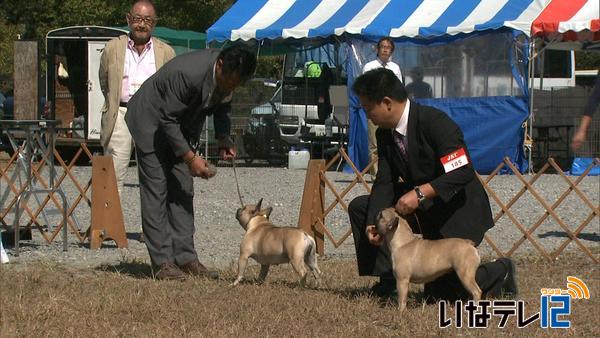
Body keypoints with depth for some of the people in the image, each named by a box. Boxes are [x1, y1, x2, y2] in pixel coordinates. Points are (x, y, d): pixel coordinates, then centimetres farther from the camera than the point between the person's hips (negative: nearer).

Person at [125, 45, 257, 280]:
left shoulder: (226, 74, -13)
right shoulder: (188, 73, -36)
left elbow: (222, 105, 8)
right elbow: (168, 120, -28)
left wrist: (223, 137, -9)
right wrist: (190, 157, -26)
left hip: (182, 125, 8)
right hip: (152, 122, -8)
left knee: (183, 191, 3)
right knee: (156, 190, -9)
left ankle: (186, 258, 3)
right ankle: (163, 262, -10)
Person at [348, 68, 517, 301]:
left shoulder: (436, 123, -25)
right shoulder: (385, 134, -1)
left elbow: (463, 173, -31)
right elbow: (384, 183, -4)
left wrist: (420, 193, -40)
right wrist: (372, 223, -20)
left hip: (456, 210, -8)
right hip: (420, 206, 8)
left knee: (439, 292, -10)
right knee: (359, 208, -5)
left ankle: (499, 273, 16)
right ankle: (386, 280, 1)